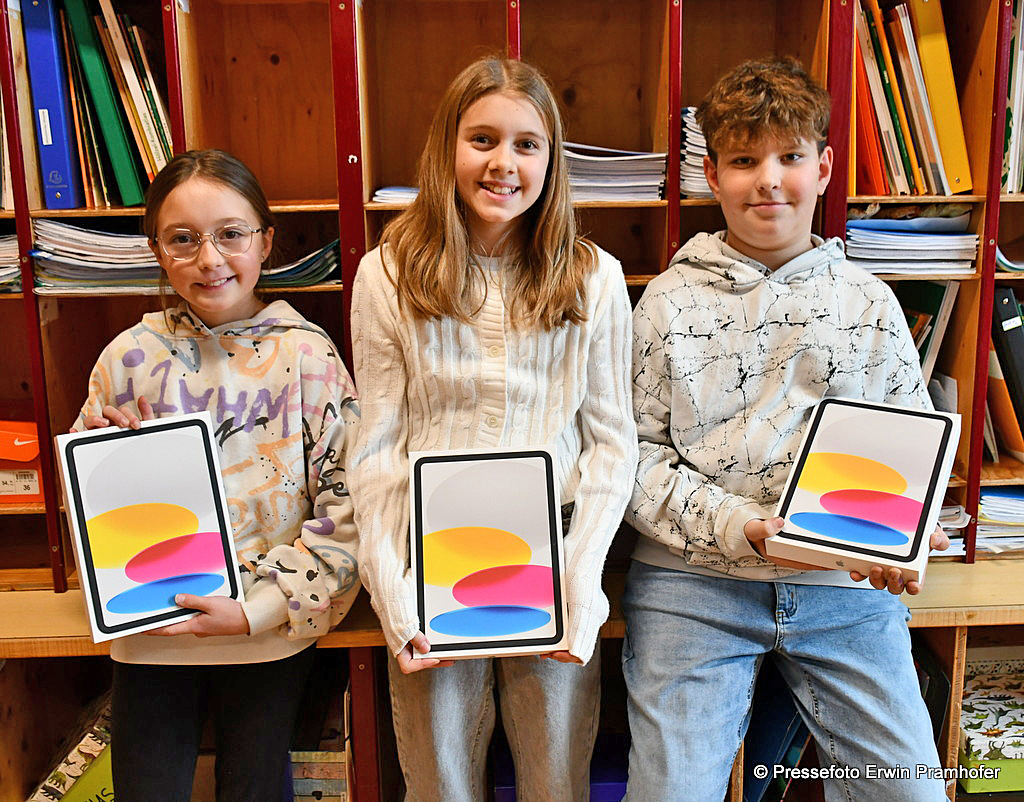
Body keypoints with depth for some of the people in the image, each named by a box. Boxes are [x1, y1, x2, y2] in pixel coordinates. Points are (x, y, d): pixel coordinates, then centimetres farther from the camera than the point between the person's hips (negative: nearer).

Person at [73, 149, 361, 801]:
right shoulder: (130, 357, -3)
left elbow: (346, 506, -11)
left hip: (274, 633, -1)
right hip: (149, 631, 2)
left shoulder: (306, 355, -10)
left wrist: (260, 608, -16)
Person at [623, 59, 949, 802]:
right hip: (693, 580, -1)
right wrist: (738, 527, -13)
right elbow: (638, 454, 0)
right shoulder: (670, 302, 3)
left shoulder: (871, 304, 10)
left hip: (845, 584, 2)